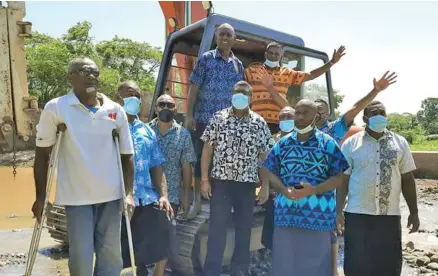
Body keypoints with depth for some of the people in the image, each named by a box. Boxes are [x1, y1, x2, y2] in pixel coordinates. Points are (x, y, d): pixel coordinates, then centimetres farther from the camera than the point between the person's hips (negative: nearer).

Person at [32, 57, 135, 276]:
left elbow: (126, 155, 6)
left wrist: (129, 193, -2)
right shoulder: (55, 108, -5)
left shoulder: (116, 110, 1)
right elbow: (42, 154, 1)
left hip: (111, 195, 3)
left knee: (111, 257, 12)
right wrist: (40, 197, -2)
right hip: (76, 197, -2)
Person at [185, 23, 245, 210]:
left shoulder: (238, 64, 11)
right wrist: (189, 115, -11)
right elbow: (194, 88, -4)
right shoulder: (206, 59, 0)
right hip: (204, 118, -3)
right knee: (200, 157, 3)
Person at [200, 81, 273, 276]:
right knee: (216, 228, 1)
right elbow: (207, 149, 0)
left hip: (247, 184, 2)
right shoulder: (219, 118, 1)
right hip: (220, 182, -1)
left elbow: (264, 156, 5)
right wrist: (204, 179, -5)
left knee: (244, 229, 11)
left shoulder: (259, 123, 3)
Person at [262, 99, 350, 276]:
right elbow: (270, 172, 8)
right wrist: (284, 190, -11)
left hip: (318, 214, -2)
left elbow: (338, 176, -3)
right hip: (286, 212, 3)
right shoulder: (282, 143, 9)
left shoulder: (328, 143, 0)